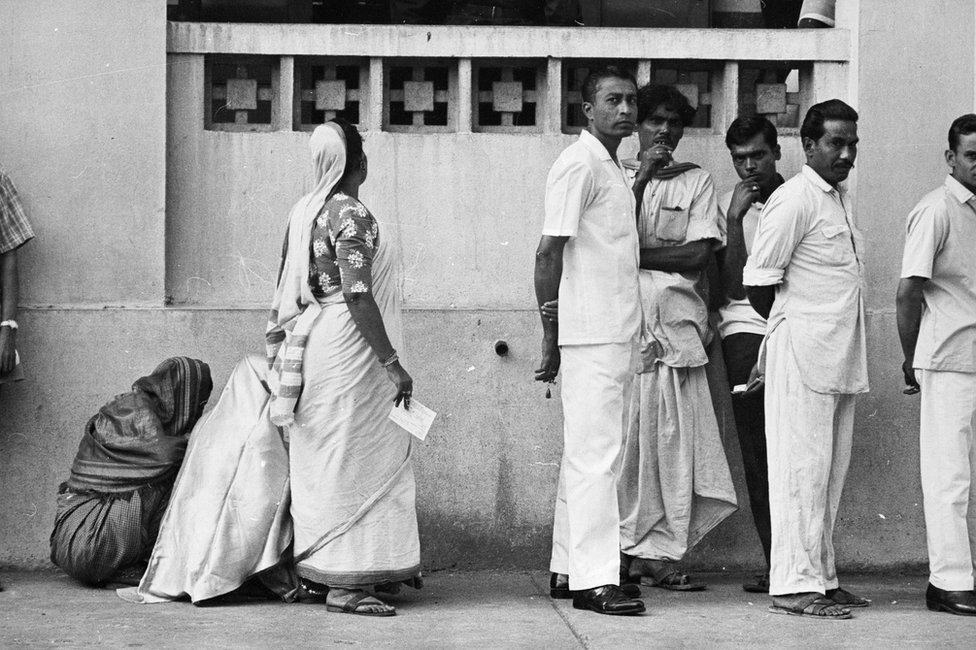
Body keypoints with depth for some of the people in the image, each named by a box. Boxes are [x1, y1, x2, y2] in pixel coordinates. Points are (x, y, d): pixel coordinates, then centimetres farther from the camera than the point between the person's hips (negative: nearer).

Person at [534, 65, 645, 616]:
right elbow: (550, 251, -15)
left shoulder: (615, 169, 19)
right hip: (591, 335, -10)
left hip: (619, 333, 10)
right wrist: (551, 333, -15)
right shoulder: (579, 164, -11)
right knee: (596, 455, -9)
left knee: (589, 455, 12)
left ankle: (568, 569, 17)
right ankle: (594, 578, -9)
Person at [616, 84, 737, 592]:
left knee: (674, 437, -4)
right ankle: (624, 550, 0)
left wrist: (635, 254, -4)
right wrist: (643, 178, -6)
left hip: (676, 320, 1)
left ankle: (661, 551, -1)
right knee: (626, 435, -5)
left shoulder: (696, 182, 13)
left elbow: (698, 254, 1)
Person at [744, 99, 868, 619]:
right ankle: (794, 585, -5)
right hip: (803, 356, -9)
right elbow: (757, 280, -13)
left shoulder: (840, 200, 17)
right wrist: (792, 327, -1)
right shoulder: (794, 200, -11)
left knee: (831, 473, 11)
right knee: (803, 469, -7)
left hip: (841, 359, 9)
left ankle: (821, 576, 17)